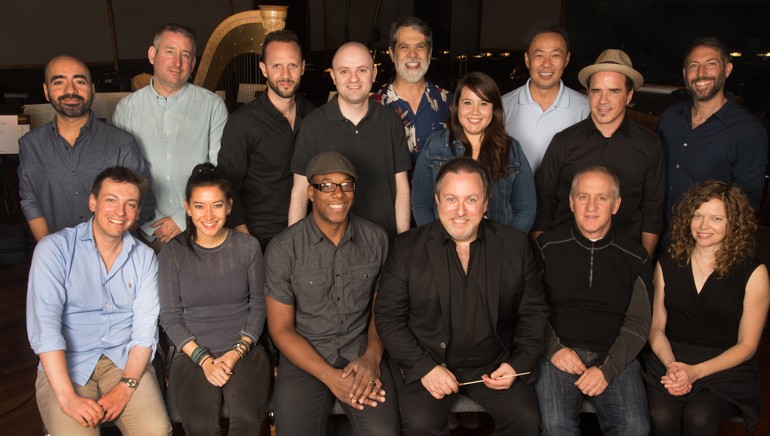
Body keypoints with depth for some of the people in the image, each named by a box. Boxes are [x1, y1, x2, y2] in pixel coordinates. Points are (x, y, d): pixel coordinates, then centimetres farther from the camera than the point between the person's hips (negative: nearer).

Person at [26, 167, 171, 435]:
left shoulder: (144, 258, 5)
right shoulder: (54, 249, -5)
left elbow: (145, 329, -2)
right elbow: (44, 324, -15)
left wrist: (125, 387, -17)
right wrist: (68, 398, -23)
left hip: (125, 361, 2)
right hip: (67, 366, -2)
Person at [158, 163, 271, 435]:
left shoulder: (248, 247, 3)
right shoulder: (173, 254, 2)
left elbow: (258, 307, 5)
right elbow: (170, 318, 1)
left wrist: (236, 353, -9)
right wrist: (204, 359, -10)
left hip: (244, 349, 0)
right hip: (193, 352, 0)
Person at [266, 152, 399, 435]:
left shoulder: (376, 239, 0)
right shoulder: (283, 249, -8)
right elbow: (281, 328, -5)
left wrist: (372, 357, -9)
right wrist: (331, 377, -14)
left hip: (360, 353, 1)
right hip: (304, 358, -1)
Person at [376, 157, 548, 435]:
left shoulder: (515, 245, 1)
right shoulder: (408, 247, -4)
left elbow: (533, 312, 8)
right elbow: (388, 316, -4)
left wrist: (518, 364, -5)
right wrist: (424, 367, -13)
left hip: (494, 363, 2)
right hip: (427, 362, -2)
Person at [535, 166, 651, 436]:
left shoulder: (635, 258, 7)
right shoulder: (548, 247, 4)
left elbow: (638, 322, 5)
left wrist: (607, 369, -8)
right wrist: (553, 348, -9)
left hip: (614, 357, 2)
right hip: (558, 353, -1)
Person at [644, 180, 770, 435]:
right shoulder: (668, 264, 6)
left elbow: (747, 345, -2)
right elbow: (657, 327, 8)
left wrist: (696, 371, -15)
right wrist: (671, 364, -12)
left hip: (725, 367, -1)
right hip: (670, 360, 2)